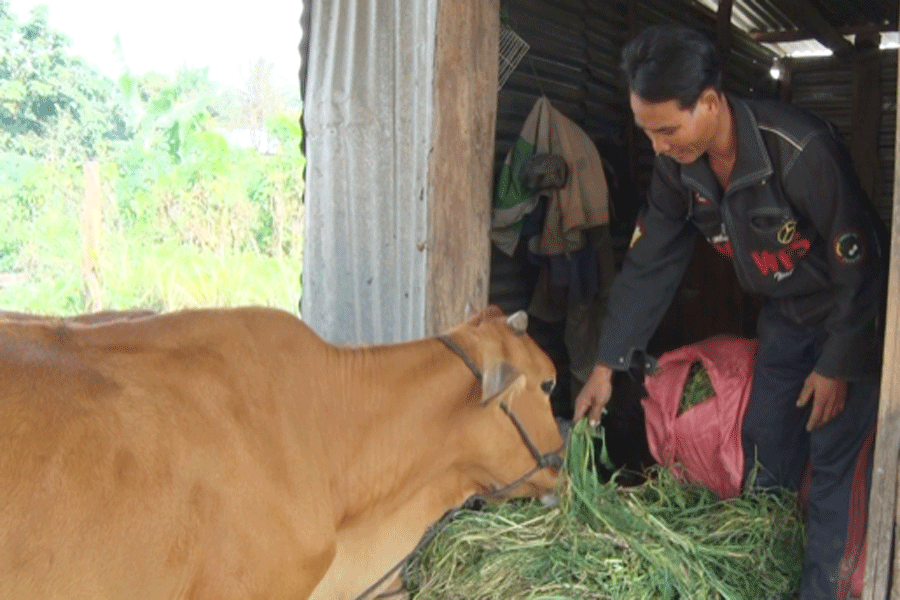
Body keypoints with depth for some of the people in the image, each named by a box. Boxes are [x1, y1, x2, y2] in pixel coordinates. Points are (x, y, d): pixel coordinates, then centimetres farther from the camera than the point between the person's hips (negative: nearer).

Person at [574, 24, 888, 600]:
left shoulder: (802, 151, -34)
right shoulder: (679, 166, -15)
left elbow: (860, 265, -25)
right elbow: (648, 265, -8)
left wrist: (837, 365, -18)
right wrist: (607, 364, -7)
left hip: (852, 311, -6)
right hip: (784, 311, 6)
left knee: (836, 458, -5)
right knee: (764, 445, 12)